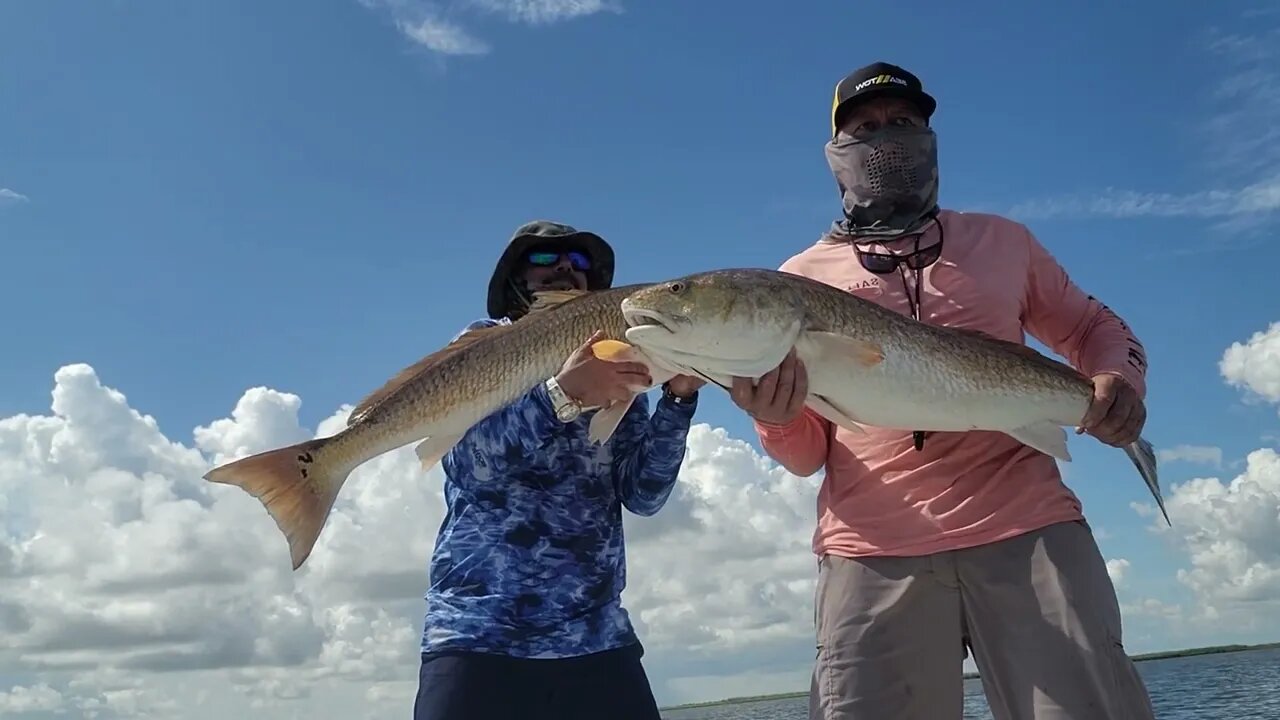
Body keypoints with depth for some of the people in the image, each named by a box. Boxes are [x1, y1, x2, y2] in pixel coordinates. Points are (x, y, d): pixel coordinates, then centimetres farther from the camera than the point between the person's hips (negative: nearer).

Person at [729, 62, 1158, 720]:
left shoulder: (1001, 240, 15)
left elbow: (1093, 327, 25)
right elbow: (805, 454, 13)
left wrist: (1119, 379, 1)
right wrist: (776, 419, -12)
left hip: (1029, 532, 1)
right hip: (872, 557, 0)